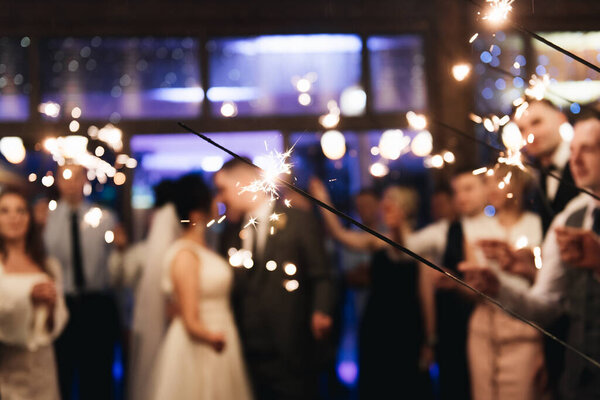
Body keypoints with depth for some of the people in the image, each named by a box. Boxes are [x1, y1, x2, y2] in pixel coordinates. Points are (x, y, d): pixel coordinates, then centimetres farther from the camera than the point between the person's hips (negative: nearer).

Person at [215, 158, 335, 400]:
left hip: (289, 352, -5)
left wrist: (321, 312, -21)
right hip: (246, 353, 5)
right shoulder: (232, 233, 15)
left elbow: (321, 276, -4)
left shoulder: (298, 221, -1)